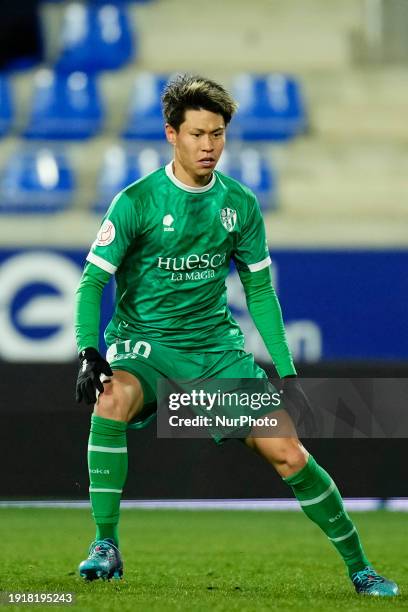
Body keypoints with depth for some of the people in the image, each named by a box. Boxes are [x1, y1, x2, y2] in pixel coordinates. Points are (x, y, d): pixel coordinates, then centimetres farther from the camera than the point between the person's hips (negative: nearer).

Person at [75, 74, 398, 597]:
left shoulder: (240, 205, 2)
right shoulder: (136, 201, -10)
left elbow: (259, 291, 11)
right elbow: (92, 281, -9)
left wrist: (286, 373, 7)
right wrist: (89, 353, -24)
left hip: (216, 346, 3)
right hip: (145, 343, -3)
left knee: (289, 455, -8)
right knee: (112, 400, -37)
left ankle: (358, 566, 10)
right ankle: (106, 546, -26)